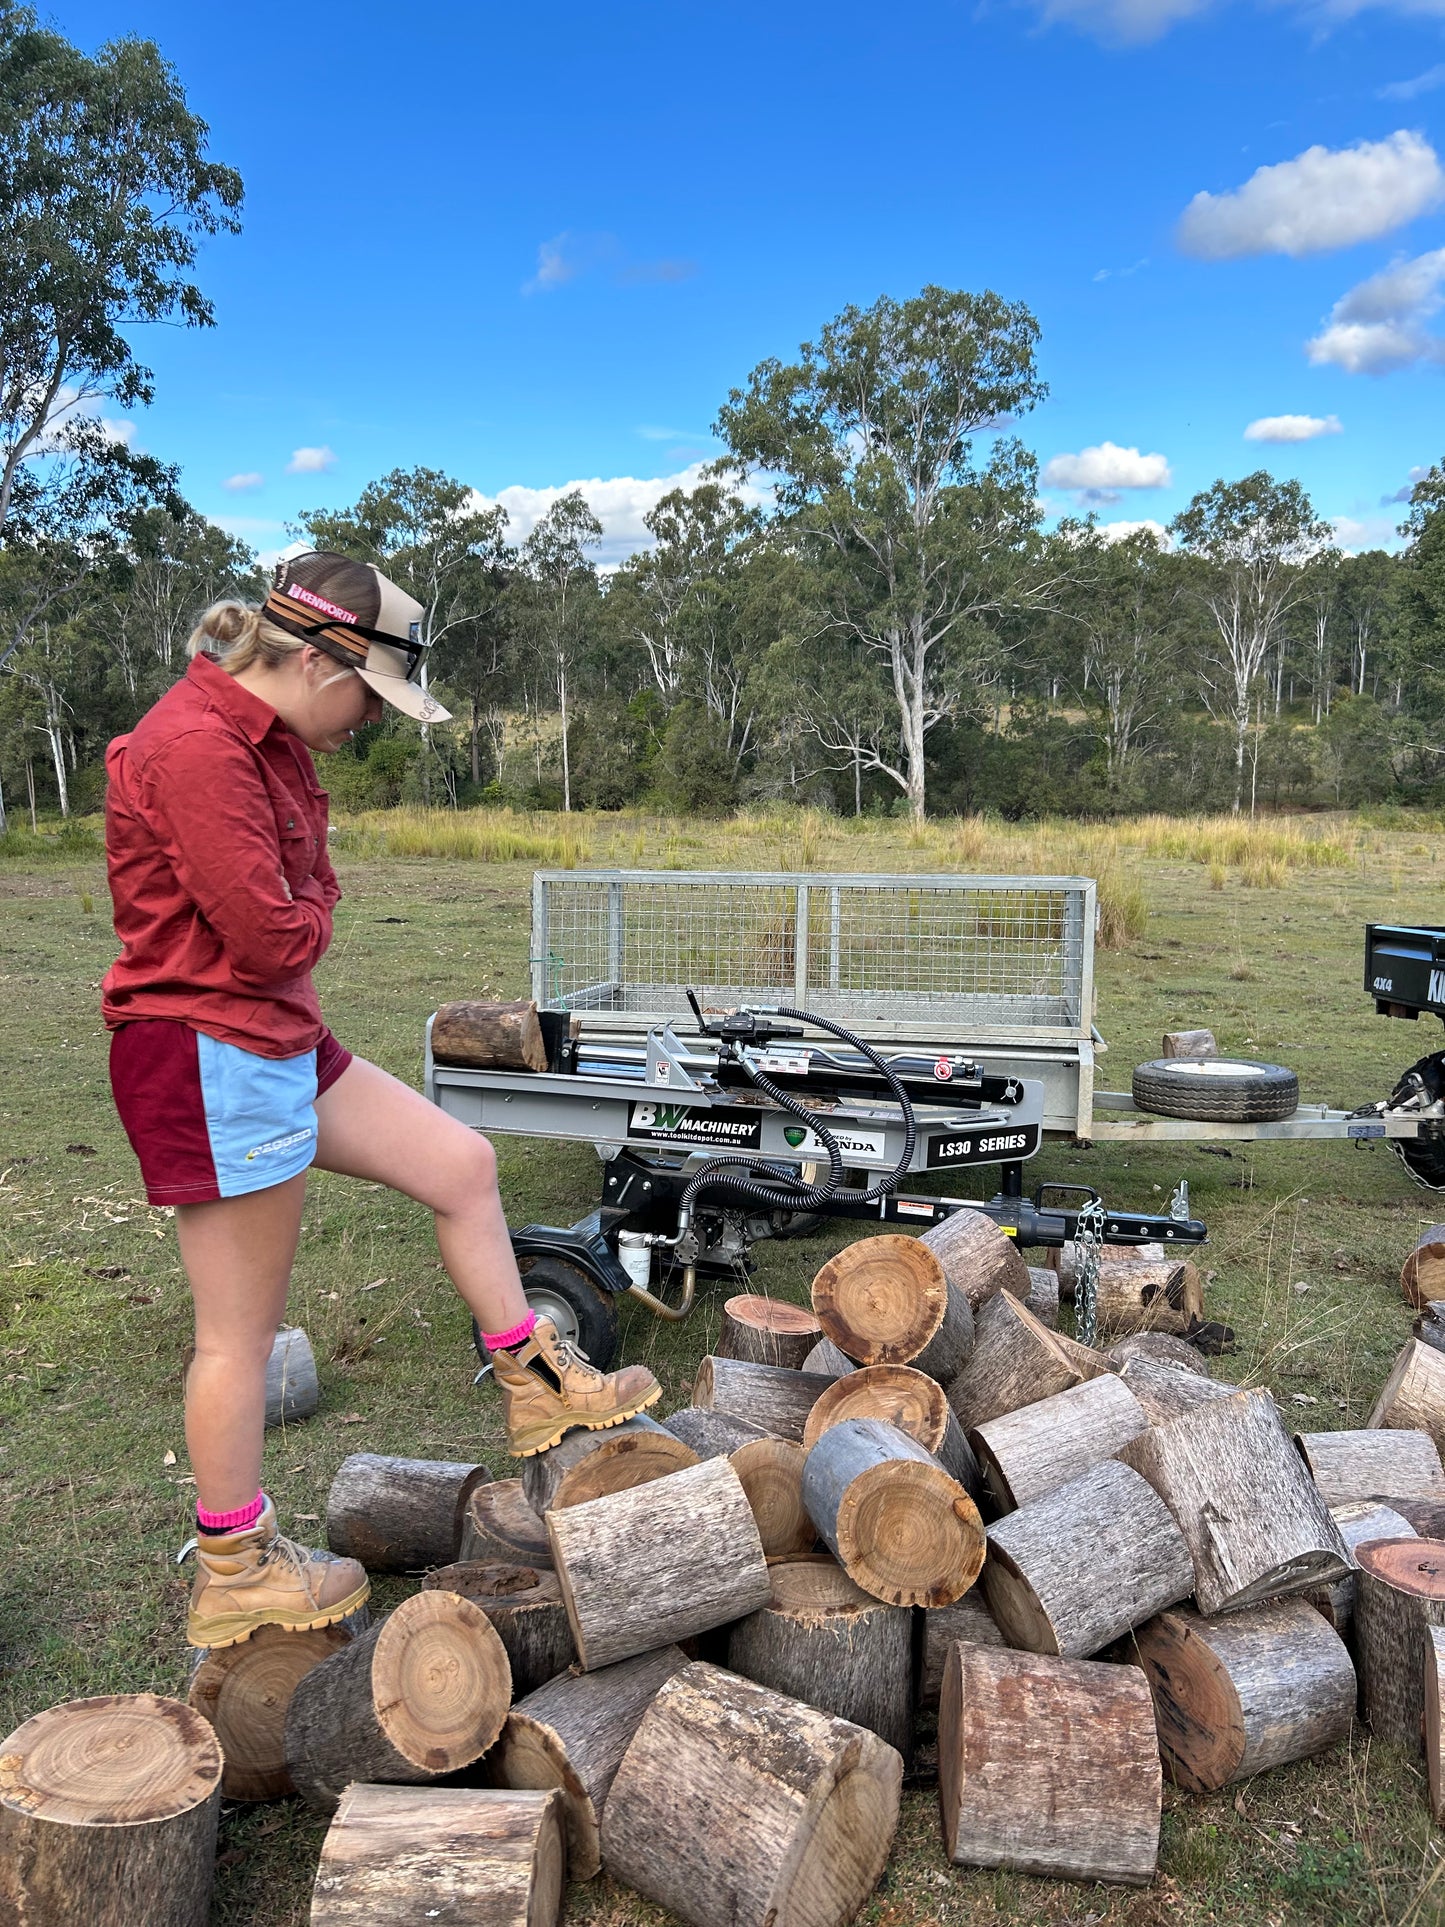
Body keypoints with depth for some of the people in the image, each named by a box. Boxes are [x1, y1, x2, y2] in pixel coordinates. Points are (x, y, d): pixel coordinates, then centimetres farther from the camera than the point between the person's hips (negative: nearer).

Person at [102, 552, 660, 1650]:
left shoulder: (266, 742, 11)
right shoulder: (196, 748, -22)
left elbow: (306, 895, 14)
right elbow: (273, 938, -23)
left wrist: (300, 906, -7)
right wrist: (310, 911, -2)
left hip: (281, 1043, 10)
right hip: (211, 1058, -10)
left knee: (463, 1165, 12)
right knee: (242, 1331, 3)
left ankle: (537, 1389, 25)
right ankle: (234, 1572, 22)